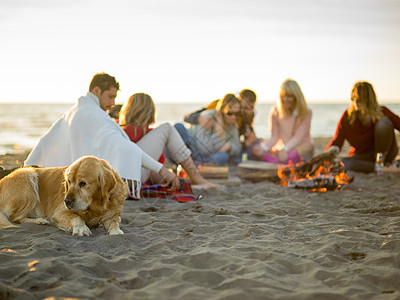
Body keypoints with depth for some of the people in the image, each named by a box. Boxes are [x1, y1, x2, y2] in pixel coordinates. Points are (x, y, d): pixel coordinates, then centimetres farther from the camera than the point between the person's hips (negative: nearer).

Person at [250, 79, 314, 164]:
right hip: (281, 149, 2)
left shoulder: (306, 113, -4)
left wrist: (285, 149, -33)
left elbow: (298, 137, -14)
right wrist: (263, 148, -23)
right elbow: (274, 137, -2)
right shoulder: (275, 112, 2)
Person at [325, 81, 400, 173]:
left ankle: (382, 161, -12)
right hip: (361, 156, 1)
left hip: (383, 152, -1)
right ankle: (386, 169, -26)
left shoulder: (382, 112, -13)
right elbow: (336, 142, -13)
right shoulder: (347, 116, -13)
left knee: (384, 123, -27)